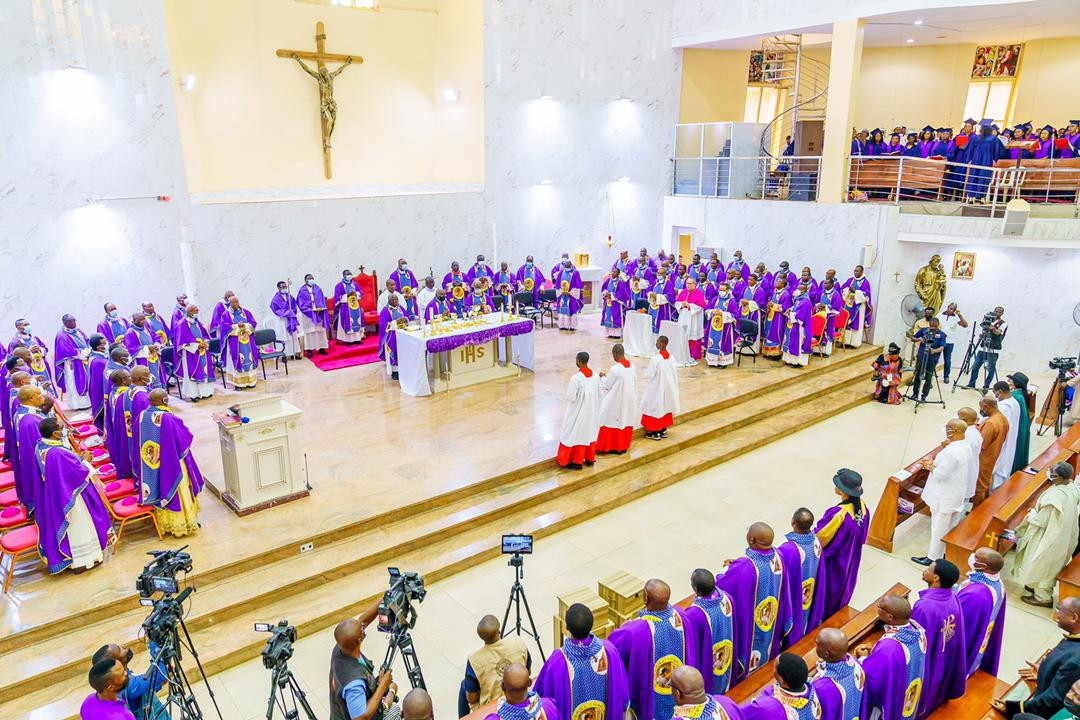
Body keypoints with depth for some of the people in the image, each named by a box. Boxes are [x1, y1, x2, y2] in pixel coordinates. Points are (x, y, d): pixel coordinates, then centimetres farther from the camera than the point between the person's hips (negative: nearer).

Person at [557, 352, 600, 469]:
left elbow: (571, 397, -20)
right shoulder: (595, 375, -7)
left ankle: (576, 461, 17)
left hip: (579, 412, -6)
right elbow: (599, 393, 2)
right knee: (590, 433, 20)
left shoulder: (576, 378, -26)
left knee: (576, 434, 9)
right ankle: (590, 458, 31)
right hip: (592, 411, 6)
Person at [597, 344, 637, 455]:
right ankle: (624, 446, 27)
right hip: (629, 400, 7)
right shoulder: (632, 366, -4)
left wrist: (603, 377, 9)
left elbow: (606, 385, -13)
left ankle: (615, 447, 18)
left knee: (614, 422, 9)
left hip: (617, 402, -7)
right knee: (626, 421, 17)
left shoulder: (615, 369, -24)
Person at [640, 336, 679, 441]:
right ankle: (663, 430, 27)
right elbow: (675, 374, 3)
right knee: (665, 406, 18)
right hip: (668, 387, 6)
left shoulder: (655, 359, -24)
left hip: (657, 388, -6)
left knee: (656, 407, 6)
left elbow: (649, 375, -17)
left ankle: (655, 432, 12)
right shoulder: (671, 357, -5)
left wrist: (647, 372, 3)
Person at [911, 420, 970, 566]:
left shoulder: (951, 451, -31)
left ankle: (933, 557, 19)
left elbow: (941, 474, -26)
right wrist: (934, 462, 4)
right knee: (951, 526, 22)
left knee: (938, 528, 6)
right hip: (957, 494, 9)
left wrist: (929, 466, -9)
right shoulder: (965, 446, 0)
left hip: (945, 497, -9)